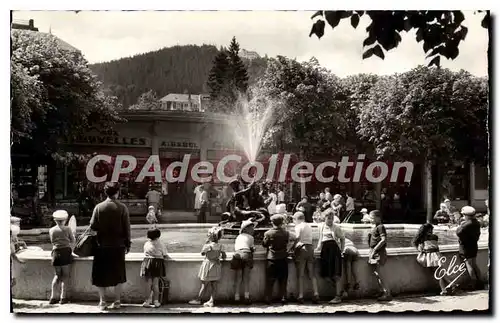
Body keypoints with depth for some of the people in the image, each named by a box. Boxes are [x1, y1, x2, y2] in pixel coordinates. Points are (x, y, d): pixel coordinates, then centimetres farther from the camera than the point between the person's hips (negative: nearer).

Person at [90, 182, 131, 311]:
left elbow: (93, 226, -4)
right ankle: (117, 301, 14)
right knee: (118, 274, 12)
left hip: (102, 246, 0)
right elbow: (127, 228, -4)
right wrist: (127, 244, 5)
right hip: (118, 246, 0)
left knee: (101, 275, 10)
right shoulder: (122, 208, -5)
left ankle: (102, 302, 11)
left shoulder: (98, 207, -4)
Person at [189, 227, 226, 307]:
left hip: (208, 266, -5)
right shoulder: (220, 246, -4)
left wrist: (206, 242, -1)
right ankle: (211, 301, 7)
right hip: (216, 266, 5)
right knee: (214, 285, 7)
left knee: (204, 284, 5)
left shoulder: (208, 245, -18)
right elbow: (224, 257, -2)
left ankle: (198, 299, 17)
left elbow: (202, 253, -3)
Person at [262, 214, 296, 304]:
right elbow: (293, 238, 12)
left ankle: (268, 299, 5)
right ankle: (283, 298, 8)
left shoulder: (268, 233, -9)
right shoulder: (286, 233, -4)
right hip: (283, 259, 1)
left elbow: (264, 244, 0)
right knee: (283, 280, 9)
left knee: (270, 281, 5)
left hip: (271, 259, -1)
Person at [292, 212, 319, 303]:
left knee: (300, 274, -2)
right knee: (312, 274, 7)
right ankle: (316, 294, -1)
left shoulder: (298, 226, -4)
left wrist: (293, 249, -5)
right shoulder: (309, 226, 15)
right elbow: (310, 239, 11)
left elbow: (297, 240, -13)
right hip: (310, 248, 6)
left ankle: (301, 296, -5)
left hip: (301, 249, -6)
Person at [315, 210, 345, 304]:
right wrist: (318, 248, 14)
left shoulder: (336, 227, 2)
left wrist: (342, 249, 6)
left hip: (334, 249, -4)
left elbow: (342, 238, 12)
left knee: (336, 274, -7)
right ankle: (339, 288, 23)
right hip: (325, 250, 4)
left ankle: (338, 296, -3)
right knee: (326, 275, 0)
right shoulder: (321, 227, 13)